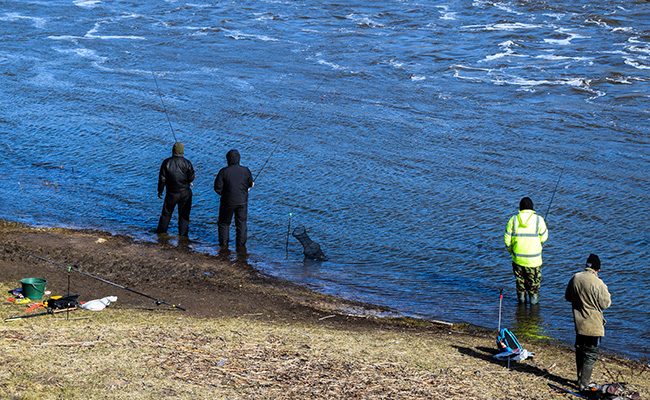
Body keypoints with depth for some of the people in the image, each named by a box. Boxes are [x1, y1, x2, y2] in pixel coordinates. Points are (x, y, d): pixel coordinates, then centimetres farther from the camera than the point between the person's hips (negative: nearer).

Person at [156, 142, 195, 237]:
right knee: (184, 214, 9)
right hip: (185, 193, -1)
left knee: (166, 212, 16)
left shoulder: (167, 162, -9)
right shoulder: (186, 163, -11)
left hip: (171, 193, 1)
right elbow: (191, 178, -7)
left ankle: (161, 230, 25)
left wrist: (160, 190, 6)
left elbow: (162, 178, -5)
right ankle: (183, 234, 10)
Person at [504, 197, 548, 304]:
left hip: (517, 258, 2)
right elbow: (544, 238, -4)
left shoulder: (513, 219, -6)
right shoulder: (538, 220, -10)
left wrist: (510, 250, 15)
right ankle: (533, 298, 24)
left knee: (520, 279, 20)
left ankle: (521, 297, 28)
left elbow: (507, 239, -2)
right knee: (534, 280, 17)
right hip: (534, 258, -2)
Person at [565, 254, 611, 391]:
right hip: (593, 326, -6)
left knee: (580, 352, 19)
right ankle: (584, 384, 4)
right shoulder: (598, 283, -22)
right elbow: (605, 303, -13)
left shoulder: (575, 278, -3)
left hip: (579, 323, 6)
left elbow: (568, 297, 9)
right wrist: (606, 292, 4)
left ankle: (581, 379, 30)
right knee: (591, 355, 4)